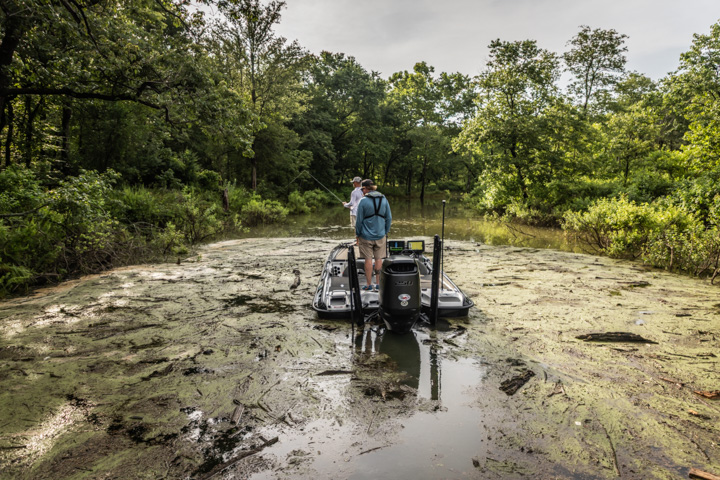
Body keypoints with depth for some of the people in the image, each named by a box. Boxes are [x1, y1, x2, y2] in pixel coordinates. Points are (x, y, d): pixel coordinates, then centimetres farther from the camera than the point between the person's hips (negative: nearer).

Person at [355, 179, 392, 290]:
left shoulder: (363, 201, -11)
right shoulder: (384, 200, 1)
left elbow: (359, 220, -7)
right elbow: (389, 218, 6)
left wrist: (358, 234, 5)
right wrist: (385, 232, 15)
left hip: (366, 236, -3)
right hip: (380, 235, 3)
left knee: (368, 259, 5)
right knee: (379, 259, 10)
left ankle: (369, 284, 11)